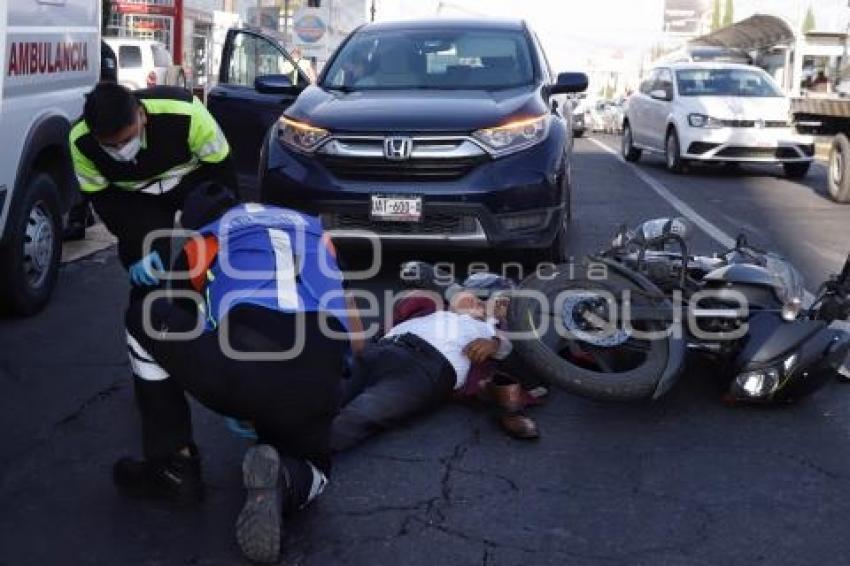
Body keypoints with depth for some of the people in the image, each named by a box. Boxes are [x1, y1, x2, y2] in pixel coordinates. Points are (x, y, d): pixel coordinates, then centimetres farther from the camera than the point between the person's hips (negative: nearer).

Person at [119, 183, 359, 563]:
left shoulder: (200, 245, 26)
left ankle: (173, 467, 21)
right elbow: (352, 326, 37)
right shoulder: (314, 230, 34)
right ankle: (281, 481, -5)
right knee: (311, 467, 34)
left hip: (242, 368, -3)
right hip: (318, 383, 4)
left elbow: (184, 325, 37)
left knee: (144, 319, 22)